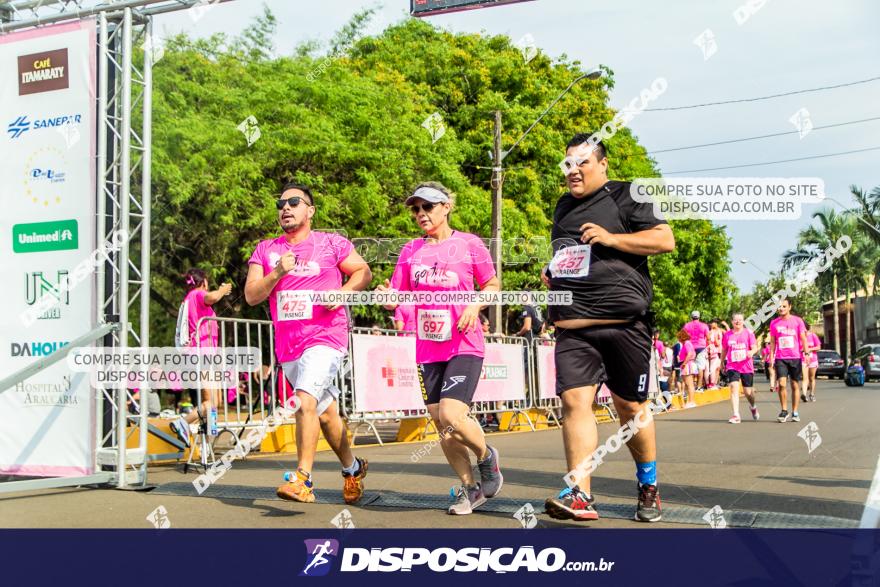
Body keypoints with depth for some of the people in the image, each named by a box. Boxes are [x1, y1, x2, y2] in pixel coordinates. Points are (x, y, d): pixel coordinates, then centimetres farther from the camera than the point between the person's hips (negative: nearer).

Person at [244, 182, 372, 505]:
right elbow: (251, 296, 2)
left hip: (325, 336, -5)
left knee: (306, 399, -25)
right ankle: (352, 468, 34)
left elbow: (363, 271, 9)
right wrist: (277, 273, -14)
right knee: (325, 412, 15)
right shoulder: (265, 250, 9)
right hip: (287, 344, 5)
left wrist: (343, 291, -9)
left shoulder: (332, 244, 1)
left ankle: (303, 479, -22)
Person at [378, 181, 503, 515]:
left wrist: (475, 305, -13)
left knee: (451, 415, -19)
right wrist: (387, 297, -16)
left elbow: (492, 285, 6)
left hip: (464, 346, -4)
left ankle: (487, 457, 12)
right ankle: (470, 487, 24)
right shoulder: (411, 250, 8)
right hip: (427, 349, 5)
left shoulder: (469, 244, -2)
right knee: (441, 426, 5)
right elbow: (398, 297, 7)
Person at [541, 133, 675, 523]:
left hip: (624, 324, -4)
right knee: (574, 401, -12)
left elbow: (665, 239, -7)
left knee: (631, 407, 6)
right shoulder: (564, 206, 20)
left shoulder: (624, 197, 1)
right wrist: (550, 272, 15)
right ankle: (579, 495, -16)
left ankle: (648, 487, 26)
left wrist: (611, 238, -16)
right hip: (572, 328, 4)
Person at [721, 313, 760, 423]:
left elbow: (755, 347, -3)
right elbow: (724, 350, 18)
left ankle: (753, 407, 41)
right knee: (734, 388, -17)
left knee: (748, 391, 7)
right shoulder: (727, 335, 6)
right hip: (732, 366, 1)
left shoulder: (748, 333, 2)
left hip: (746, 366, -1)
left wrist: (752, 352, -26)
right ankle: (736, 416, -19)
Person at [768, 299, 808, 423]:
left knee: (795, 385, 5)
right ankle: (784, 411, 2)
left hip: (795, 357, 0)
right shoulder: (774, 323, 7)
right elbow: (772, 342, 10)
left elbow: (803, 338, 2)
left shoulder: (797, 321, 3)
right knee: (781, 384, -12)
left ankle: (795, 413, 13)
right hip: (780, 358, 0)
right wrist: (771, 357, 4)